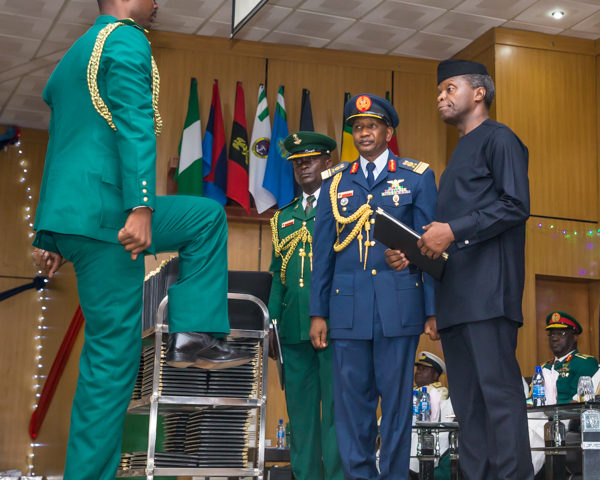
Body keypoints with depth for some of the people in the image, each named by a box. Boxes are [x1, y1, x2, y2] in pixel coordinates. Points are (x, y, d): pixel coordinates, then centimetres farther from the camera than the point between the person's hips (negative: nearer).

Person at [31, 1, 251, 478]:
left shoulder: (73, 55, 27)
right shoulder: (126, 39, -3)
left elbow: (59, 151, 27)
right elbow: (134, 124, -18)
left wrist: (51, 236, 28)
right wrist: (142, 208, -26)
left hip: (65, 218, 10)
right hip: (104, 213, -10)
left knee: (208, 217, 20)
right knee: (113, 355, -2)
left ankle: (194, 333, 12)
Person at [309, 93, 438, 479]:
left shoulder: (417, 177, 8)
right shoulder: (336, 182, 14)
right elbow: (323, 251, 13)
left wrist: (433, 309, -2)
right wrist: (318, 313, 8)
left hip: (398, 305, -2)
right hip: (348, 306, 2)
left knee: (397, 398, 2)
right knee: (351, 400, 3)